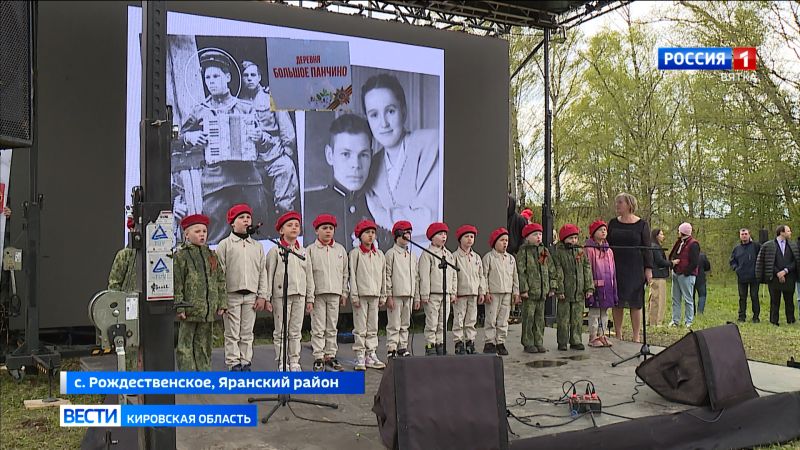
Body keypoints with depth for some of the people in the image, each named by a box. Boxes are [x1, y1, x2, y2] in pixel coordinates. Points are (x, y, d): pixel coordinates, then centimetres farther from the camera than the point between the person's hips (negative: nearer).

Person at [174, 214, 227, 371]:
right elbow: (176, 285, -8)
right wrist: (179, 307, -13)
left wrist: (222, 304, 8)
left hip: (208, 310, 4)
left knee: (204, 345, 12)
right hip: (188, 311, -4)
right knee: (185, 346, 1)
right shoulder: (180, 256, -3)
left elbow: (220, 281, 14)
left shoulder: (212, 256, 13)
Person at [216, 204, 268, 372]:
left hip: (251, 296, 3)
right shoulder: (225, 244, 1)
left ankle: (245, 363, 16)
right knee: (232, 333, 2)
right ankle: (233, 364, 9)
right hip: (231, 295, -3)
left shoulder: (257, 246, 12)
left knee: (247, 333, 8)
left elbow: (263, 272, 11)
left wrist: (262, 296, 4)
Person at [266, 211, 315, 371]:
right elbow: (269, 274, -3)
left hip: (299, 295, 4)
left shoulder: (304, 252, 13)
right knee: (281, 332, 2)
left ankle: (294, 362, 16)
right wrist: (267, 298, -8)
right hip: (281, 294, -4)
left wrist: (310, 298, 11)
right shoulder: (275, 251, 0)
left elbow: (309, 276, 15)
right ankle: (282, 363, 10)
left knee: (295, 331, 8)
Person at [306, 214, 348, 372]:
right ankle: (319, 358, 5)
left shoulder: (340, 249, 10)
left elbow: (345, 273, 14)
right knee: (318, 328, -1)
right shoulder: (310, 250, 1)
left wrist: (344, 293, 11)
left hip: (334, 293, 3)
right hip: (317, 293, -3)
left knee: (332, 328, 8)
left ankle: (330, 356, 16)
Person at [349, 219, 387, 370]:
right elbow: (352, 275, -5)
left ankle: (371, 355, 16)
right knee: (360, 327, -1)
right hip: (361, 294, -4)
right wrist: (354, 295, -10)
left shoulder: (380, 255, 11)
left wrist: (383, 296, 11)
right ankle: (360, 357, 5)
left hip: (374, 295, 4)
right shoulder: (355, 253, -1)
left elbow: (383, 276, 13)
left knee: (373, 327, 9)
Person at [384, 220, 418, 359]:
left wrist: (417, 297, 13)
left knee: (405, 324, 11)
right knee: (394, 325, -5)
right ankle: (391, 350, 0)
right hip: (395, 295, -6)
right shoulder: (391, 253, -3)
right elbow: (387, 276, -7)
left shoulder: (412, 256, 16)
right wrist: (388, 296, -13)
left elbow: (416, 277, 18)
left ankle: (403, 348, 18)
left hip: (409, 295, 6)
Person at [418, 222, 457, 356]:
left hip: (446, 294, 6)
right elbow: (424, 276, -9)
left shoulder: (449, 255, 14)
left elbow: (454, 275, 17)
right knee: (431, 322, -3)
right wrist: (424, 294, -13)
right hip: (432, 294, -6)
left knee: (442, 322, 10)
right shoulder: (427, 255, -5)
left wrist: (453, 292, 12)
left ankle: (439, 344, 18)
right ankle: (430, 346, 5)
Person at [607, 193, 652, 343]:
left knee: (635, 303, 1)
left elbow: (647, 248, 0)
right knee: (616, 302, 4)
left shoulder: (641, 224, 1)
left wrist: (648, 268, -7)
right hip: (616, 268, 3)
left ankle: (637, 337, 9)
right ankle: (618, 334, 14)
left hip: (635, 268, -3)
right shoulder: (613, 223, 9)